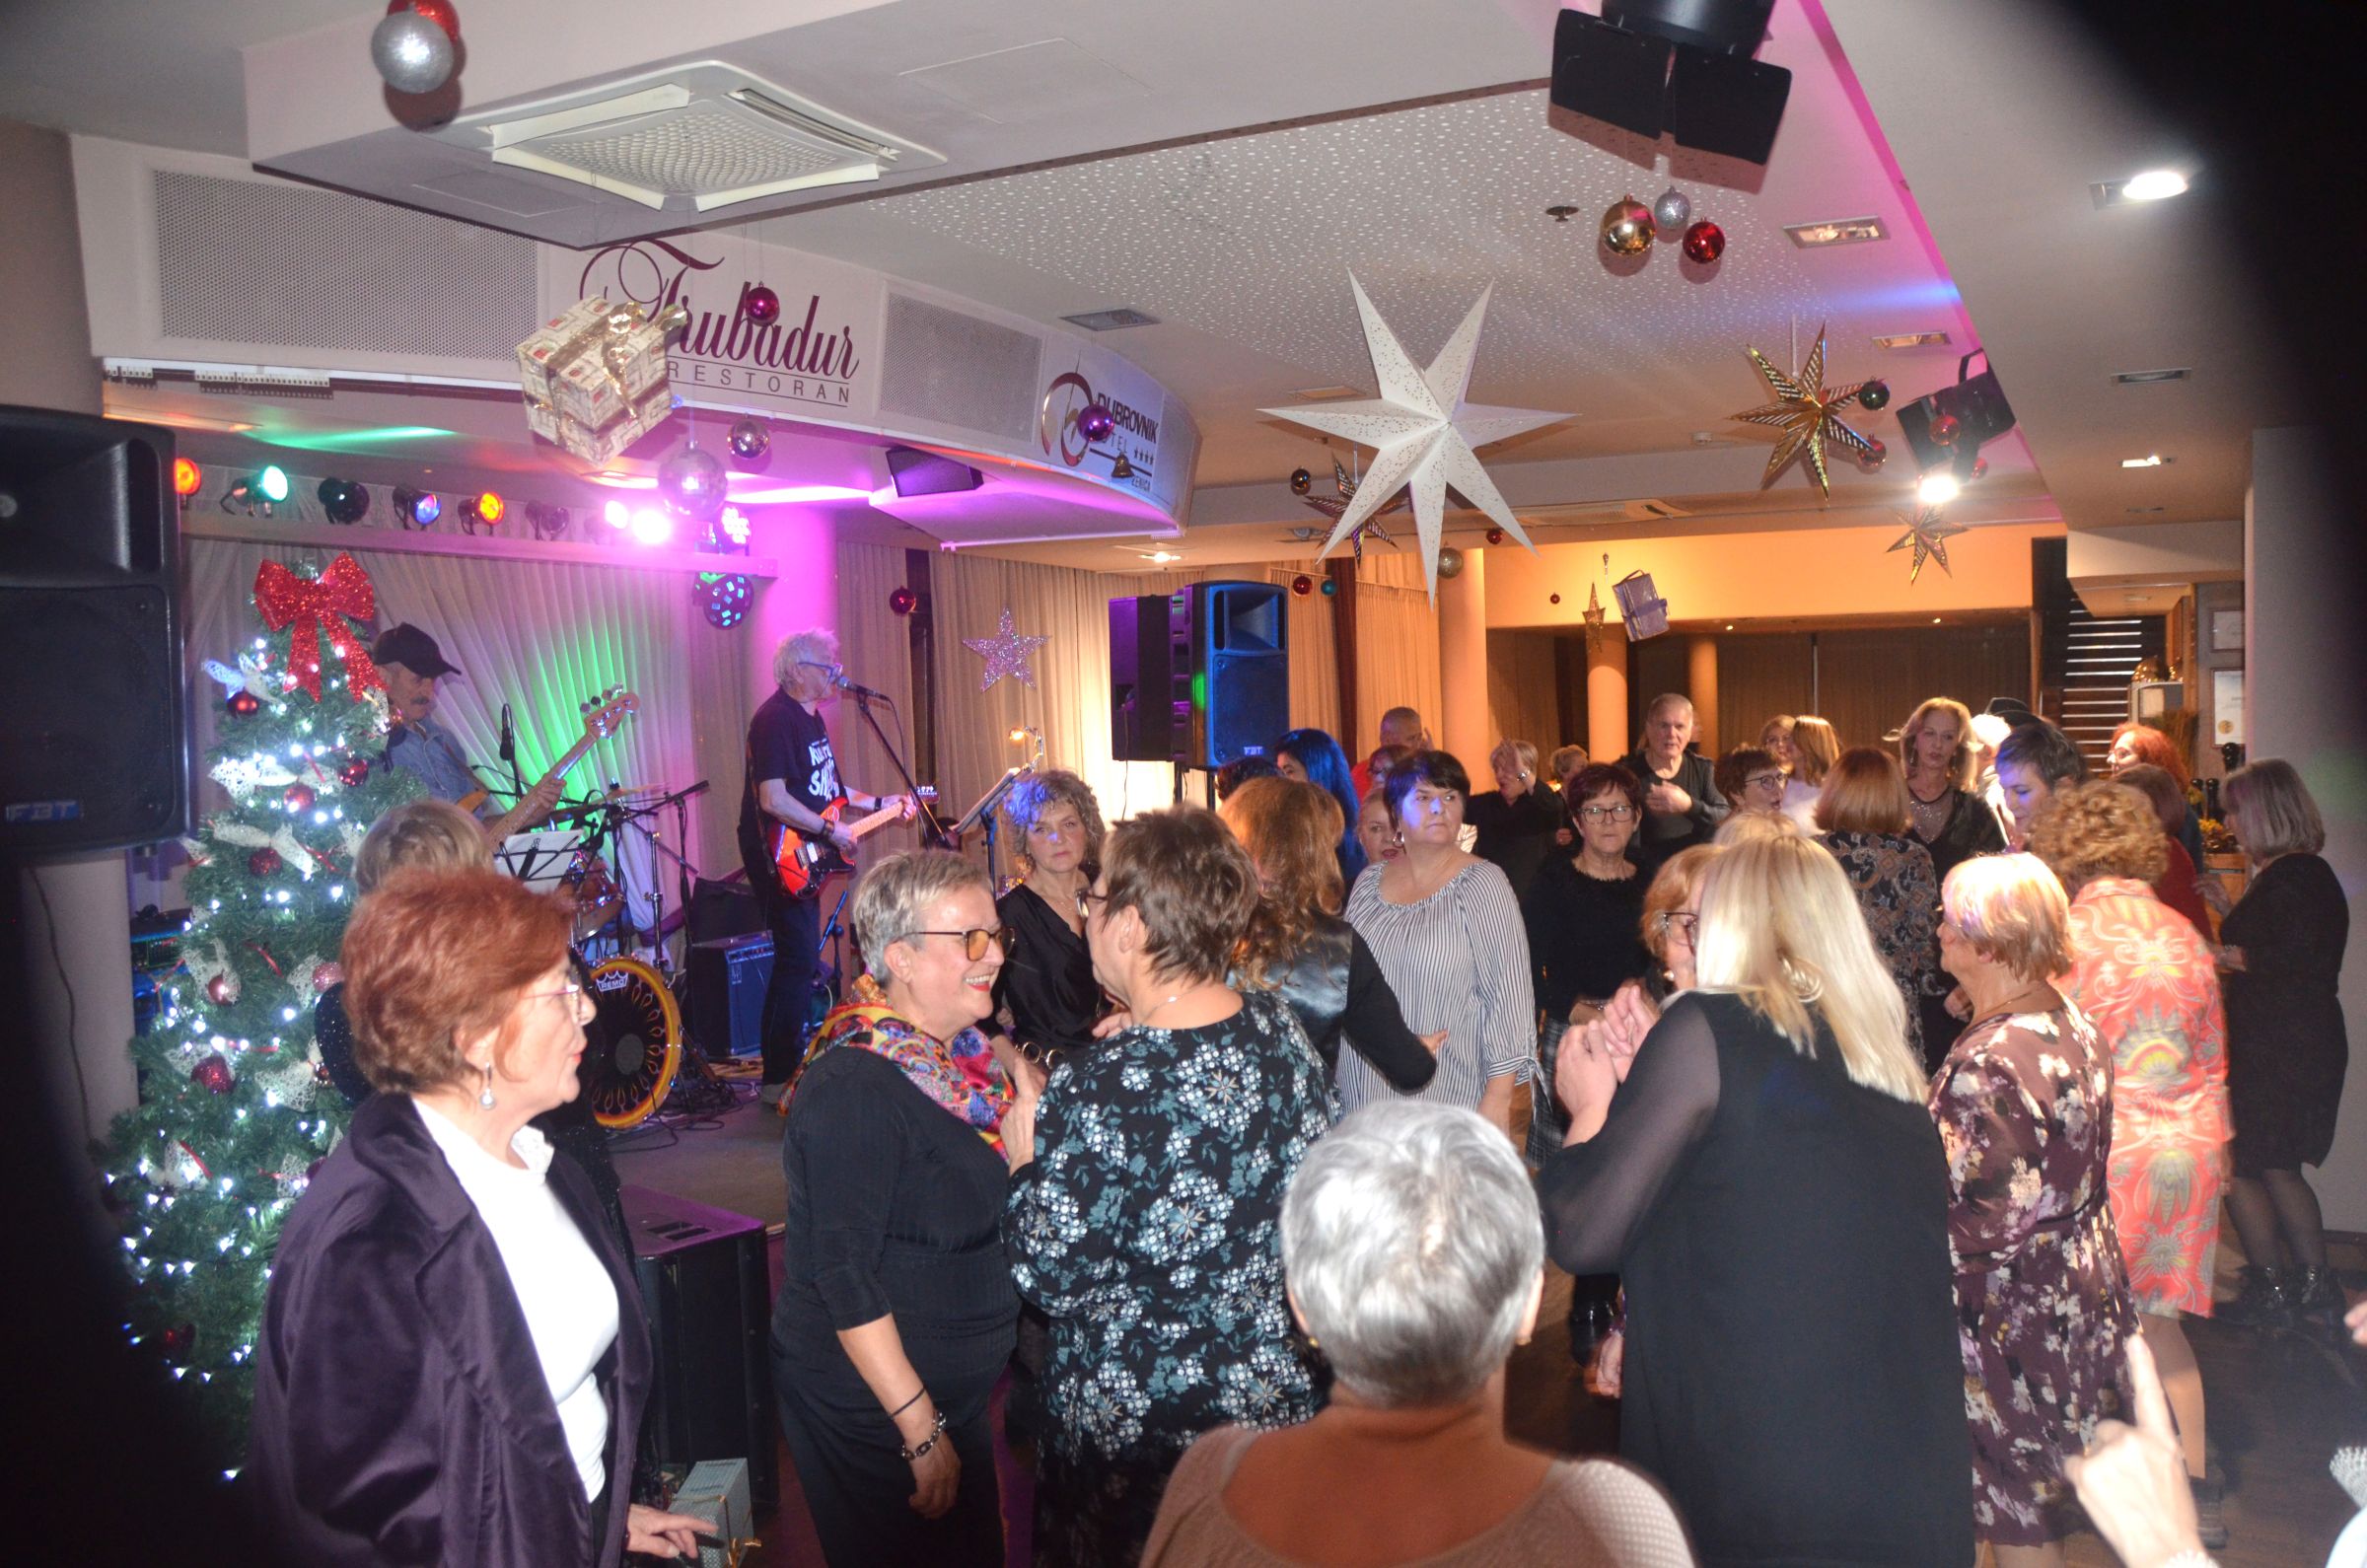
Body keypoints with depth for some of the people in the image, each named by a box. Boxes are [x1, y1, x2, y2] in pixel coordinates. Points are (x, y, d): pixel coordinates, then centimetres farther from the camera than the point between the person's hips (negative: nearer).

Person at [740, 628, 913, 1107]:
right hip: (780, 858, -10)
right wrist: (831, 829, -19)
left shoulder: (810, 717, 15)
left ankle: (796, 1064, 26)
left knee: (802, 960, 15)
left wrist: (878, 804, 18)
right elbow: (774, 800, -25)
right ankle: (778, 1081, -4)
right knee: (797, 960, -10)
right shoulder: (775, 718, -17)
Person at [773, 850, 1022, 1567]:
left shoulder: (964, 1058, 3)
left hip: (953, 1397, 8)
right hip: (872, 1411, -8)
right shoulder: (855, 1088, -22)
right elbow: (843, 1276, -23)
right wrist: (922, 1431, -21)